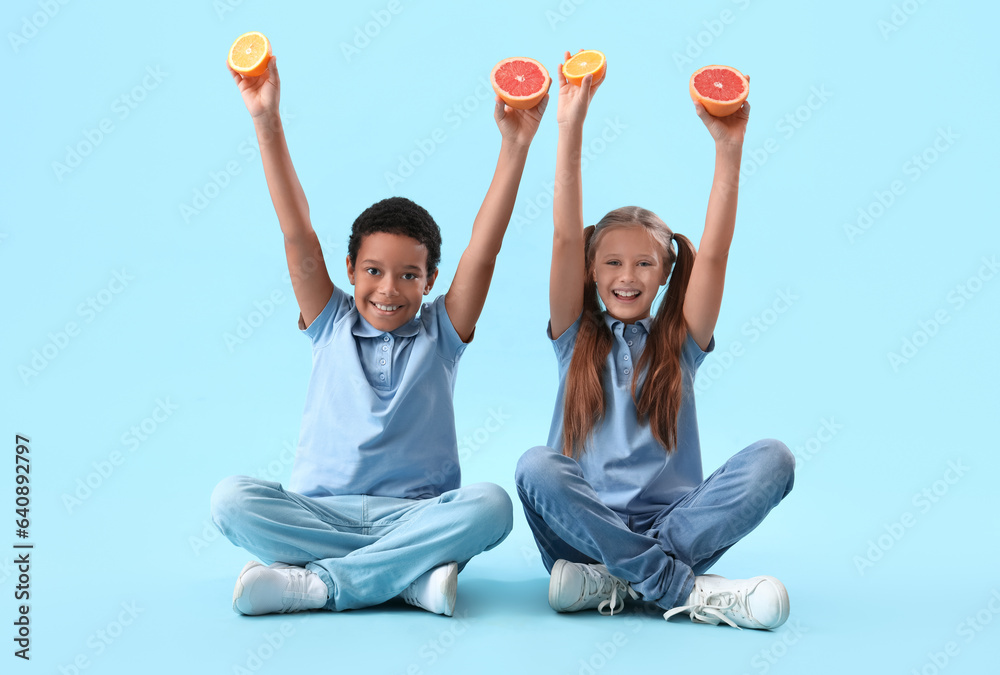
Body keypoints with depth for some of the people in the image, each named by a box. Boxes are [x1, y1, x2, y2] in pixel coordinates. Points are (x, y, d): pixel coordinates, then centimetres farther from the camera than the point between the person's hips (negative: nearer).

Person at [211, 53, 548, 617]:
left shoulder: (441, 331, 7)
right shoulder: (330, 324, 8)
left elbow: (484, 249, -4)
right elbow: (298, 234, -1)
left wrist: (515, 146, -13)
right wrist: (268, 122, -8)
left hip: (420, 512, 0)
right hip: (321, 512, 1)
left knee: (489, 504, -31)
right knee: (232, 497, -26)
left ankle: (315, 582, -26)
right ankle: (415, 575, -30)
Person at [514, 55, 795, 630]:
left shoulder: (679, 342, 11)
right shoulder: (577, 337, 9)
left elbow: (714, 255, -4)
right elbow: (566, 239, -4)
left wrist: (729, 150, -15)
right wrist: (571, 130, -13)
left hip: (674, 523, 1)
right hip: (587, 525, -1)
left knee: (773, 457, -23)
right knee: (537, 466, -32)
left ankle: (620, 579, -26)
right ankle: (688, 591, -30)